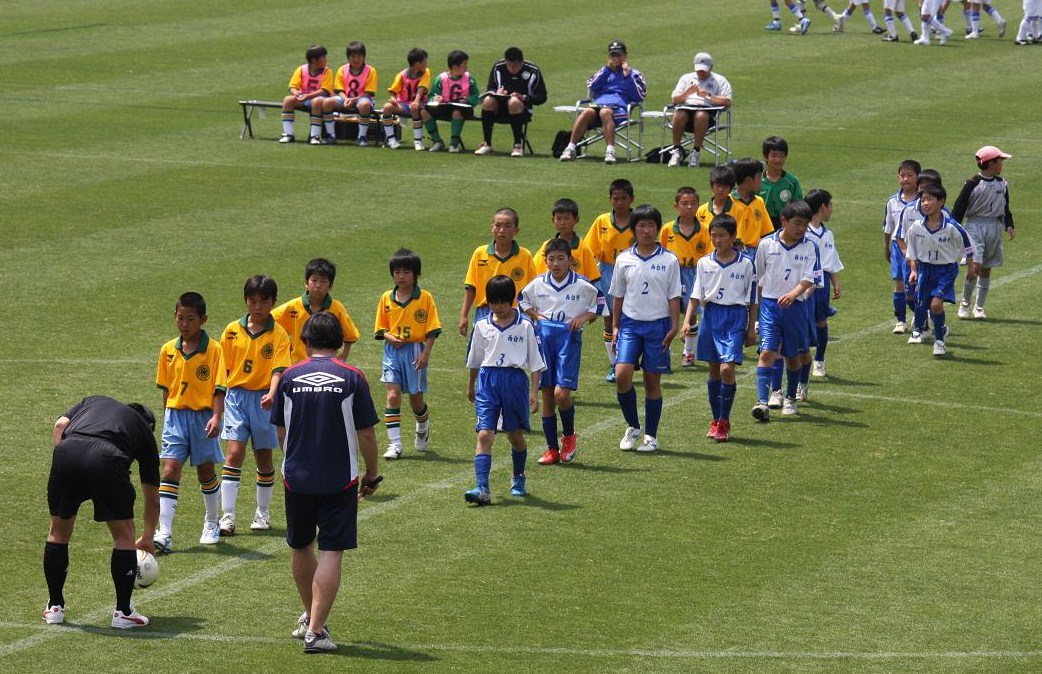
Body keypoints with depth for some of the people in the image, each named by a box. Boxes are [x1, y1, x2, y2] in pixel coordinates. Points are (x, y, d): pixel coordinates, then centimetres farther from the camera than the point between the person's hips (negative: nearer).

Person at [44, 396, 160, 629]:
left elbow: (60, 425, 17)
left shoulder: (95, 401, 38)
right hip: (107, 460, -2)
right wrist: (147, 538, 53)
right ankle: (123, 612, 21)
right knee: (124, 535, 19)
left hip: (66, 452, 2)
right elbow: (152, 498, 39)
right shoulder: (145, 430, 33)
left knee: (58, 531, 24)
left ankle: (55, 607, 30)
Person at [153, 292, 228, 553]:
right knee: (170, 471, -9)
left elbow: (219, 388, -8)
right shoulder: (168, 350, 4)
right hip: (175, 415, 2)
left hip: (203, 416, -2)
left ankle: (212, 524, 34)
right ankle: (164, 534, -14)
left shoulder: (214, 350, -7)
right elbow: (166, 387, 13)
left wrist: (216, 416, -19)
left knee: (206, 472, 12)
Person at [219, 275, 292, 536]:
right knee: (234, 453, -10)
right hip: (236, 395, 1)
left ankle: (263, 513, 26)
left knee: (264, 457, 10)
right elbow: (223, 367, 9)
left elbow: (279, 369, -13)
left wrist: (271, 394, -29)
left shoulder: (278, 334, -4)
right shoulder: (233, 330, 3)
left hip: (263, 399, -1)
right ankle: (227, 517, -11)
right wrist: (218, 399, 7)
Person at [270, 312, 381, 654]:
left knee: (301, 546, 21)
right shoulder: (352, 378, -6)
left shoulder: (290, 377, 1)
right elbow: (366, 434, -4)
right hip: (340, 480, -3)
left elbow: (280, 432, 9)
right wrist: (371, 474, 10)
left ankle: (310, 617, 37)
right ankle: (316, 630, -9)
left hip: (296, 477, 3)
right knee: (331, 552, -1)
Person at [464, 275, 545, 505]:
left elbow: (535, 362, 3)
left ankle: (518, 478, 37)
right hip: (488, 379, 1)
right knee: (484, 434, -12)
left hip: (515, 379, -1)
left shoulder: (524, 326, 0)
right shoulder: (482, 326, 6)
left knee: (515, 435, 11)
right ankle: (482, 488, -20)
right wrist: (471, 386, 28)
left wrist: (534, 392, -2)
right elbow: (474, 360, 19)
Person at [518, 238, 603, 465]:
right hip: (544, 337, 3)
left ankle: (569, 436, 10)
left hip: (569, 338, -3)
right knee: (547, 396, 4)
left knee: (561, 393, -16)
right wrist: (536, 316, 6)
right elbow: (522, 300, 21)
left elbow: (600, 302, 11)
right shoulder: (538, 284, 4)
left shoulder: (582, 285, -3)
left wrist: (584, 317, -3)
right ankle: (552, 449, 12)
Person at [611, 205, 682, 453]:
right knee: (622, 375, -13)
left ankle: (651, 435, 14)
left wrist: (674, 327, -5)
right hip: (630, 322, 1)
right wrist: (615, 327, 7)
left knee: (652, 382, 4)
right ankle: (632, 426, 7)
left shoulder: (669, 260, -1)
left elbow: (674, 296, 1)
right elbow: (618, 295, 10)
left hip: (658, 324, -1)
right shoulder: (624, 259, 4)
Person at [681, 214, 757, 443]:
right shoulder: (705, 263, 5)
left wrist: (751, 329, 4)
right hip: (711, 315, 3)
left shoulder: (746, 264, -1)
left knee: (727, 368, -14)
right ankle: (716, 421, 18)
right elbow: (696, 295, 6)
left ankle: (725, 421, -4)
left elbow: (752, 299, 4)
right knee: (714, 370, 8)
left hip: (735, 317, -3)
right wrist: (687, 321, -5)